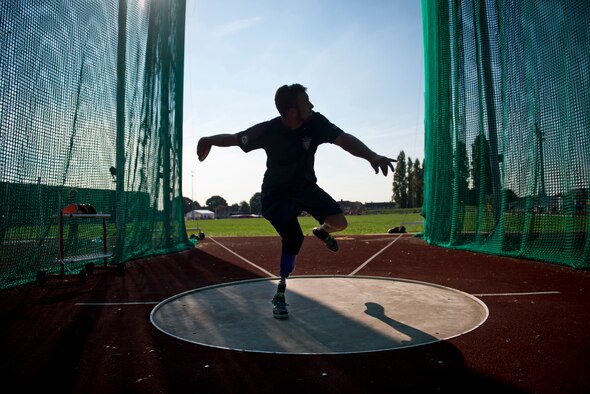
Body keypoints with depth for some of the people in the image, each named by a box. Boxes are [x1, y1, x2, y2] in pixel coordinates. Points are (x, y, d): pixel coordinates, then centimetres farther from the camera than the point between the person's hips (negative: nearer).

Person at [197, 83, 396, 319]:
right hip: (277, 194, -3)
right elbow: (233, 139, -10)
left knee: (339, 222, -12)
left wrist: (372, 156, -42)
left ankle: (321, 231, 30)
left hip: (306, 187, 4)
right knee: (293, 238, -22)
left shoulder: (315, 122, -20)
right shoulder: (267, 131, -25)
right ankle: (280, 294, 0)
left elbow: (345, 140, -27)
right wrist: (208, 141, -16)